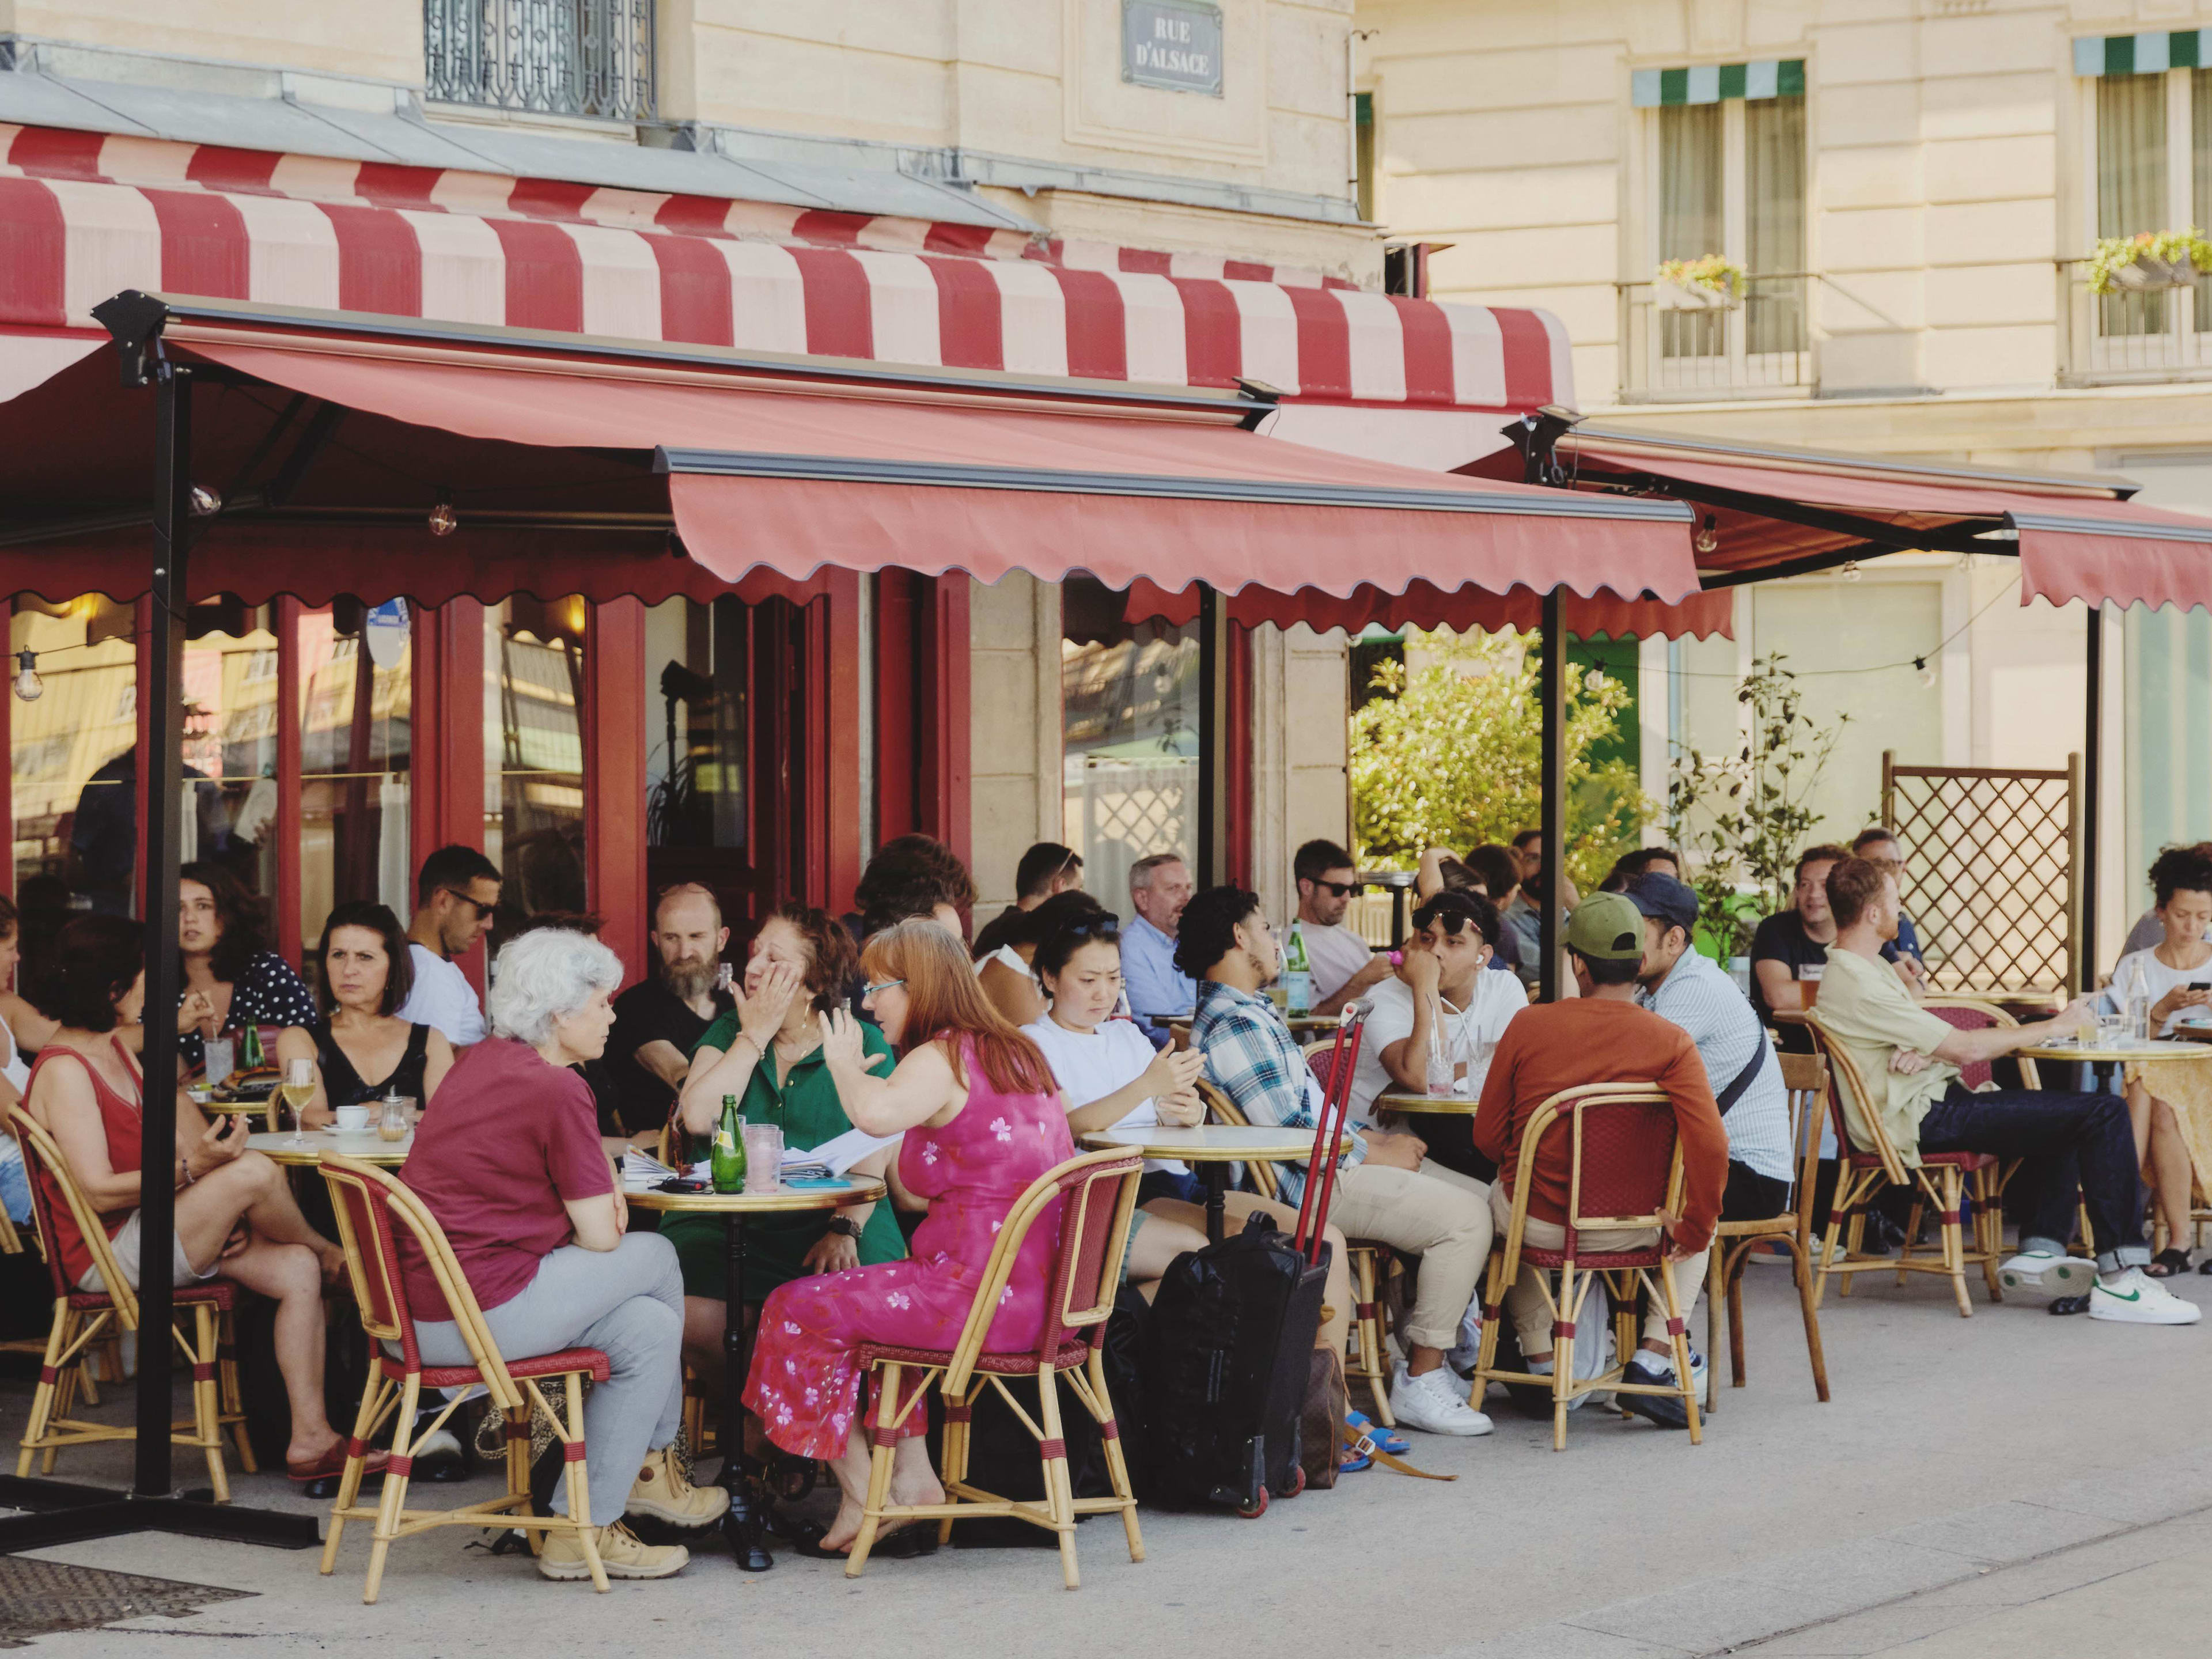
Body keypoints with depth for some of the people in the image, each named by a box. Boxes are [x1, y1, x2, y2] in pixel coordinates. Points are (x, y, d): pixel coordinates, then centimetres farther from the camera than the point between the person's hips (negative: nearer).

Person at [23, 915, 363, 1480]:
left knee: (297, 1269, -8)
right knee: (255, 1172, -25)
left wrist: (222, 1215, -2)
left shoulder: (117, 1048, 14)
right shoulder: (63, 1071, -16)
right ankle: (331, 1254, 8)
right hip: (106, 1251, -10)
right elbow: (97, 1191, -22)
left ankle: (310, 1439, -8)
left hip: (153, 1229, 10)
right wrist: (193, 1168, -30)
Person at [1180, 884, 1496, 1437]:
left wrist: (1373, 1138, 10)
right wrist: (1376, 1154, -11)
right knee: (1466, 1217, -21)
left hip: (1338, 1158, 11)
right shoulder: (1236, 1026, -18)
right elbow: (1291, 1137, -22)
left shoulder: (1251, 1012, 18)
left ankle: (1429, 1325, 22)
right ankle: (1420, 1382, -16)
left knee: (1483, 1200, 9)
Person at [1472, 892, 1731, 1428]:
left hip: (1536, 1222, 1)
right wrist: (1695, 1229, -4)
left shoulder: (1527, 1026, -8)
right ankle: (1654, 1358, 13)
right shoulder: (1670, 1041, -12)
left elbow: (1488, 1137, -1)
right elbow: (1709, 1146, -20)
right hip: (1630, 1227, -1)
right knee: (1697, 1217, 31)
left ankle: (1540, 1359, 35)